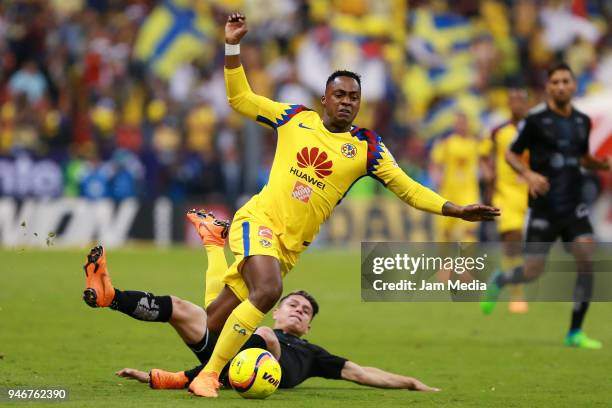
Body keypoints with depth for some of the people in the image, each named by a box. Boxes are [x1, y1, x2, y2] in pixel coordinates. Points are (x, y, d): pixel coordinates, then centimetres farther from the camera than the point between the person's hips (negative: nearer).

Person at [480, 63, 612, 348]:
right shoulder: (535, 120, -7)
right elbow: (510, 154, 0)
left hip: (574, 206, 3)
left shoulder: (582, 121, 7)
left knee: (587, 260, -16)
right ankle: (498, 282, 35)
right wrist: (528, 174, -19)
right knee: (533, 272, -2)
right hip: (543, 207, -3)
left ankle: (575, 333, -6)